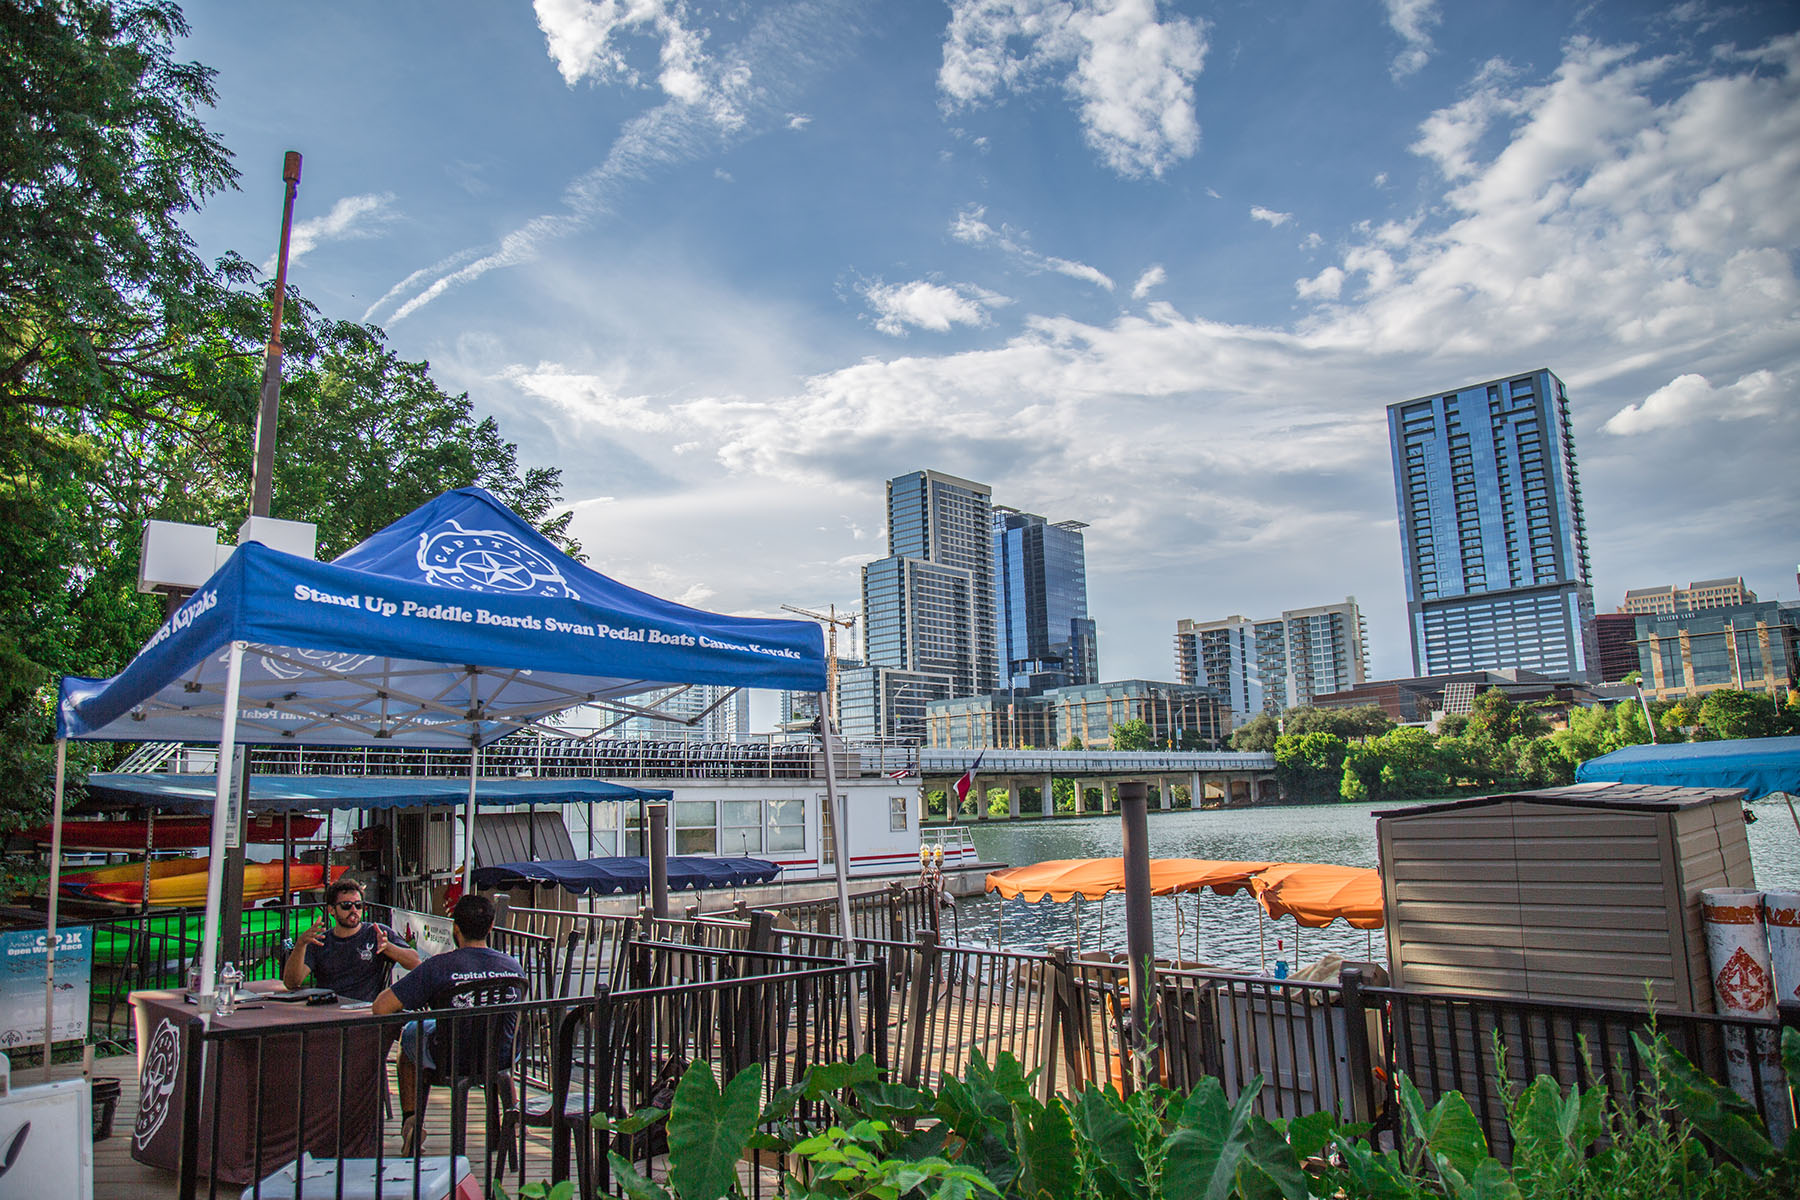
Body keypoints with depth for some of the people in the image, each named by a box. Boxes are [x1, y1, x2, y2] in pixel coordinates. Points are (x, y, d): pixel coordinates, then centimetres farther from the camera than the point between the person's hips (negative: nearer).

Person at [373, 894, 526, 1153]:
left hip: (450, 1060, -2)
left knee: (410, 1033, 30)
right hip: (502, 1058, 3)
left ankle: (410, 1120, 34)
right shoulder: (513, 966, -9)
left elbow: (381, 1007, -19)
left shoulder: (437, 966, -20)